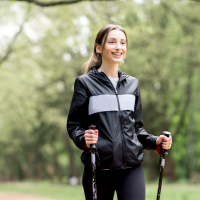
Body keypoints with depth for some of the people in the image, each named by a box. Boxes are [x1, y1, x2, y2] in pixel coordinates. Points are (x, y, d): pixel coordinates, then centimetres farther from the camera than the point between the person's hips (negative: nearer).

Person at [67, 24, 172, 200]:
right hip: (99, 168, -3)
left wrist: (154, 141, 3)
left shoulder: (132, 83, 15)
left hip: (132, 166, 3)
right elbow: (74, 124, 1)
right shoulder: (85, 83, 2)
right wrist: (83, 139, -21)